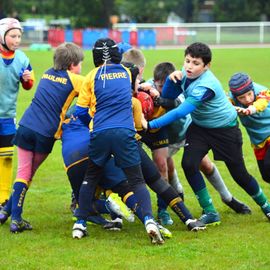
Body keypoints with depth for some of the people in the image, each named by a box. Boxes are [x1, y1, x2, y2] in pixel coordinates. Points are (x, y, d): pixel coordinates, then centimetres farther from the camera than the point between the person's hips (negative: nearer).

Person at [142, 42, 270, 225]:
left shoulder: (205, 86, -34)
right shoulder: (186, 74, -11)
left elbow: (181, 112, -40)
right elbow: (169, 97, -4)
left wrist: (151, 124, -41)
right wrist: (172, 79, -24)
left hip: (225, 129, -6)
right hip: (200, 127, 6)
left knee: (239, 173, 2)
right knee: (189, 164, -15)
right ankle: (210, 213, -4)